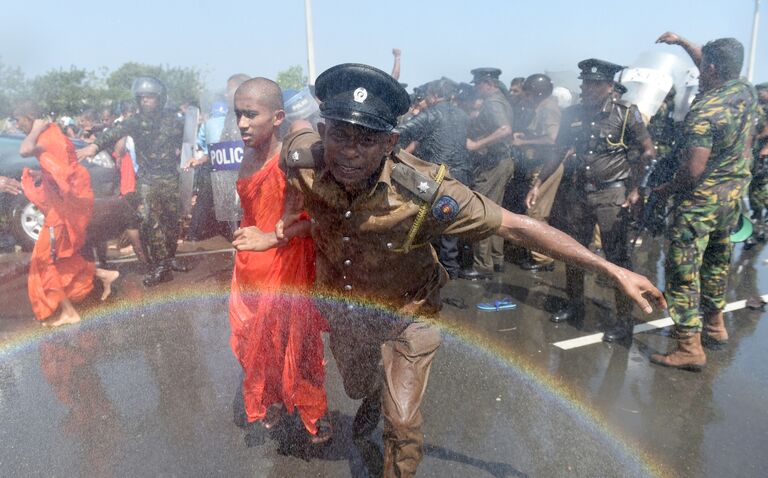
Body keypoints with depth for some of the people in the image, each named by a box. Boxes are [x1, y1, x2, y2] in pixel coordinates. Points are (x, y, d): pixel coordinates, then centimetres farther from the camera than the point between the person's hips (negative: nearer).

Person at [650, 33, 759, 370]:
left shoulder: (703, 112, -23)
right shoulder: (746, 92, 2)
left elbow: (693, 170, -25)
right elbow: (717, 69, 22)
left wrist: (666, 189, -7)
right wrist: (682, 42, 25)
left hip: (701, 200, -9)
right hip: (733, 195, 9)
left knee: (684, 272, -3)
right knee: (717, 262, 23)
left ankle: (689, 348, 0)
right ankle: (715, 325, 38)